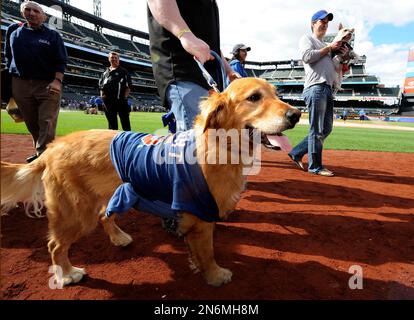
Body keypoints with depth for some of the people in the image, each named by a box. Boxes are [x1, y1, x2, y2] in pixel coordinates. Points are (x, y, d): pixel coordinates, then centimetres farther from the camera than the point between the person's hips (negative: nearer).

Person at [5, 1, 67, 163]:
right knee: (32, 124, 8)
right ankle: (39, 151, 21)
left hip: (48, 84, -3)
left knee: (47, 123, -10)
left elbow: (61, 61, -3)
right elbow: (8, 56, 21)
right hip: (20, 84, 4)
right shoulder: (13, 30, 14)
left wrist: (57, 81, -17)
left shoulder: (52, 35, 4)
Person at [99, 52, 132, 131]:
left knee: (125, 121, -5)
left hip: (121, 100, -5)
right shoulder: (105, 72, 22)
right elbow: (101, 87, 21)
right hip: (108, 100, 5)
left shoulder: (123, 71, 9)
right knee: (111, 121, 9)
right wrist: (102, 96, 4)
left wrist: (125, 96, -11)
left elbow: (128, 86, 0)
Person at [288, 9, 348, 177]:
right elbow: (307, 56, -12)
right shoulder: (307, 38, 8)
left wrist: (341, 54, 13)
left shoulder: (326, 46, 30)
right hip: (315, 87, -9)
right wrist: (329, 48, -4)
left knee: (326, 129, 8)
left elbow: (334, 68, 28)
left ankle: (297, 153, 15)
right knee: (317, 130, -8)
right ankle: (315, 166, 0)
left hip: (328, 89, 9)